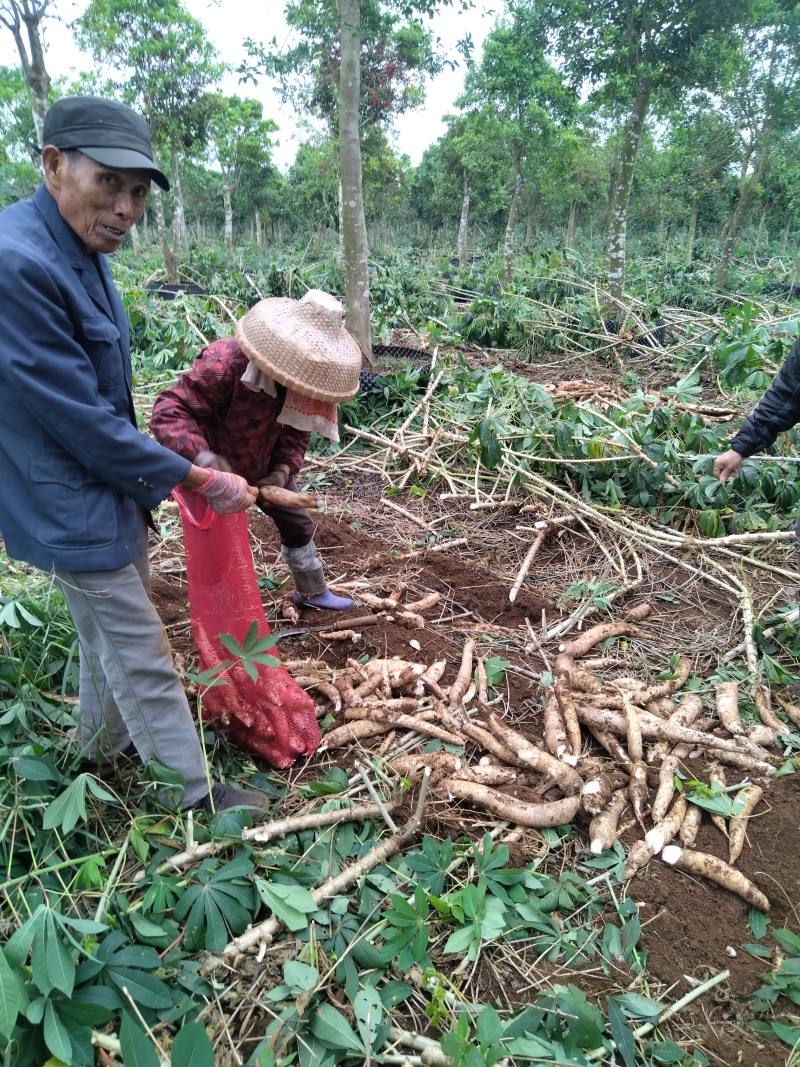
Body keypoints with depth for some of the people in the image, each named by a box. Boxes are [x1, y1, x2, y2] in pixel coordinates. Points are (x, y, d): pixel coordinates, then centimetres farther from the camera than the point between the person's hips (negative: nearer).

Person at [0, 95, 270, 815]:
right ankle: (197, 794, 22)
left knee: (110, 637, 24)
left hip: (110, 490, 9)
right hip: (75, 513, -9)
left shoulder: (80, 252, 4)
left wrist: (150, 475, 17)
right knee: (144, 660, 4)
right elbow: (83, 424, -25)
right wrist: (199, 480, -17)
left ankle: (105, 747, 47)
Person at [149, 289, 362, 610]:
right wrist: (202, 457, -55)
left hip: (266, 466, 7)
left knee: (298, 524, 17)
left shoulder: (300, 375, -15)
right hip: (217, 471, -6)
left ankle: (311, 592, 40)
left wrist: (284, 468, -24)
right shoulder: (224, 364, -38)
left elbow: (298, 427, -5)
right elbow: (167, 412, -39)